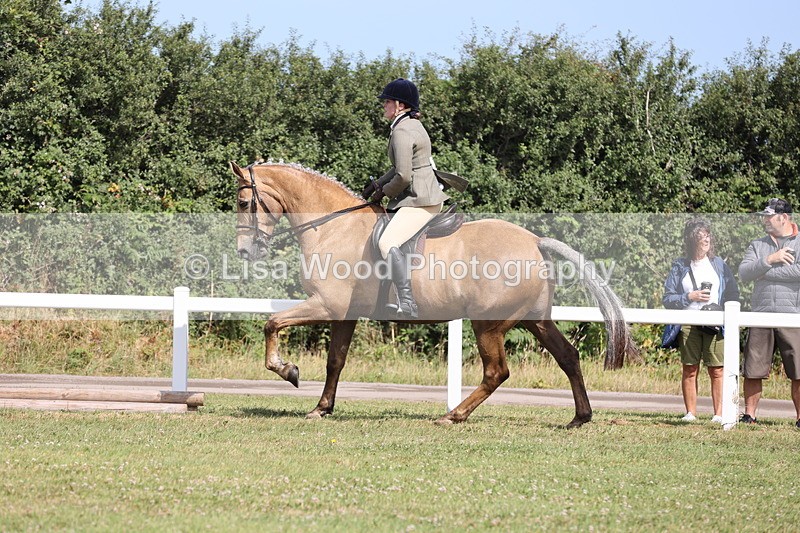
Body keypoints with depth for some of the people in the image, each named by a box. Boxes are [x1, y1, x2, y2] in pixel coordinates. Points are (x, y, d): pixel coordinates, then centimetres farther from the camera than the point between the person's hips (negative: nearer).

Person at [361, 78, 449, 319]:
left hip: (419, 201, -12)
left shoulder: (402, 131, -16)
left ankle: (408, 305, -38)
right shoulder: (413, 125, 17)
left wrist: (384, 192, -4)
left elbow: (403, 176, -21)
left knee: (387, 243, -26)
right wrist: (376, 185, 20)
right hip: (428, 198, 12)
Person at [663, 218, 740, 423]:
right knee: (689, 369, 0)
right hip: (688, 325, 0)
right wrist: (690, 297, -10)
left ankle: (719, 414, -5)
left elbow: (733, 293, 13)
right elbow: (668, 299, 3)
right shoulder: (680, 266, 8)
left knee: (717, 370, -6)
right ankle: (690, 413, 5)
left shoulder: (718, 264, 12)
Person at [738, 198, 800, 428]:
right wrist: (769, 260, -13)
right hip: (761, 316, 3)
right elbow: (743, 273, 2)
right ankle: (749, 415, 9)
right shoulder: (757, 246, 16)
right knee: (753, 370, 1)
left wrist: (763, 272, -6)